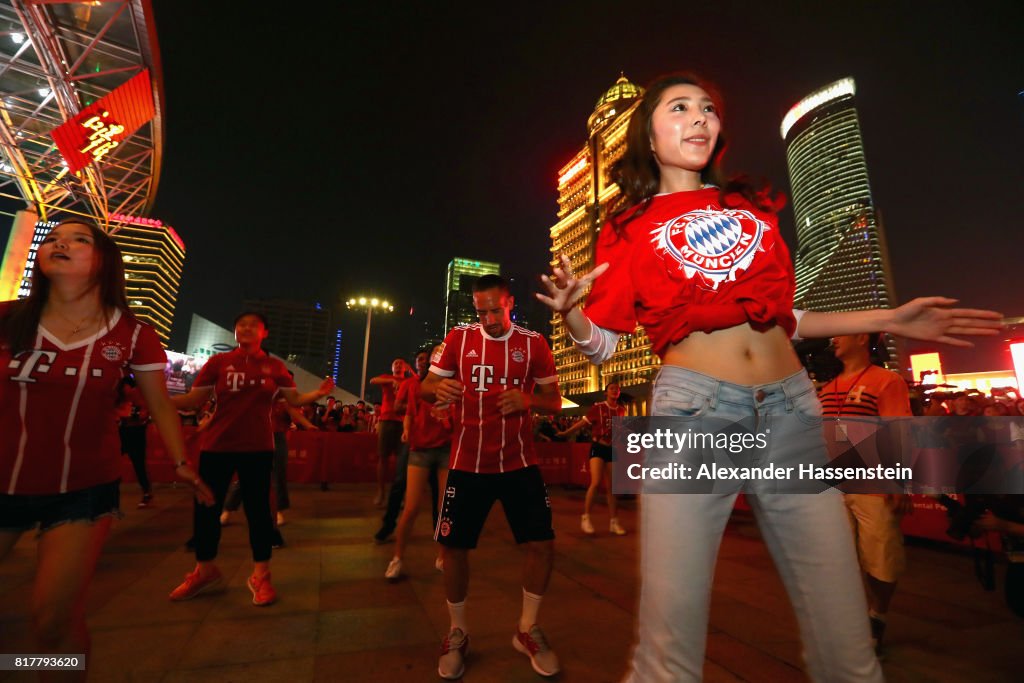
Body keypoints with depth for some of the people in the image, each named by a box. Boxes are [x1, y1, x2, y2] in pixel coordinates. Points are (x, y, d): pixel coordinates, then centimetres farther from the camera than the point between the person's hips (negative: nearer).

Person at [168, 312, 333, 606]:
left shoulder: (274, 366, 2)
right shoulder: (218, 362, 1)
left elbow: (295, 399, 2)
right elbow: (193, 400, 0)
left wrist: (319, 393, -16)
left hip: (257, 448, -1)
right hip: (216, 446, 1)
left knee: (258, 508, 4)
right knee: (206, 508, 10)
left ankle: (260, 576, 18)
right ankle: (205, 570, 34)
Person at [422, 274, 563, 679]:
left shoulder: (534, 344, -2)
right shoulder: (458, 339, -1)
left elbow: (554, 401, 1)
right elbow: (426, 387, 2)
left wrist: (528, 400, -21)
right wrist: (438, 390, -22)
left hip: (519, 463, 1)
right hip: (468, 464, 0)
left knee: (542, 544, 0)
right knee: (454, 547, 3)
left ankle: (527, 630, 25)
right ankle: (457, 633, 30)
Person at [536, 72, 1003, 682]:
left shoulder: (752, 206, 20)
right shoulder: (630, 228, 9)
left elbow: (776, 318, 22)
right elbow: (603, 341, 5)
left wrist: (887, 320, 16)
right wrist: (569, 311, -15)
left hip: (791, 409, 4)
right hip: (691, 409, -3)